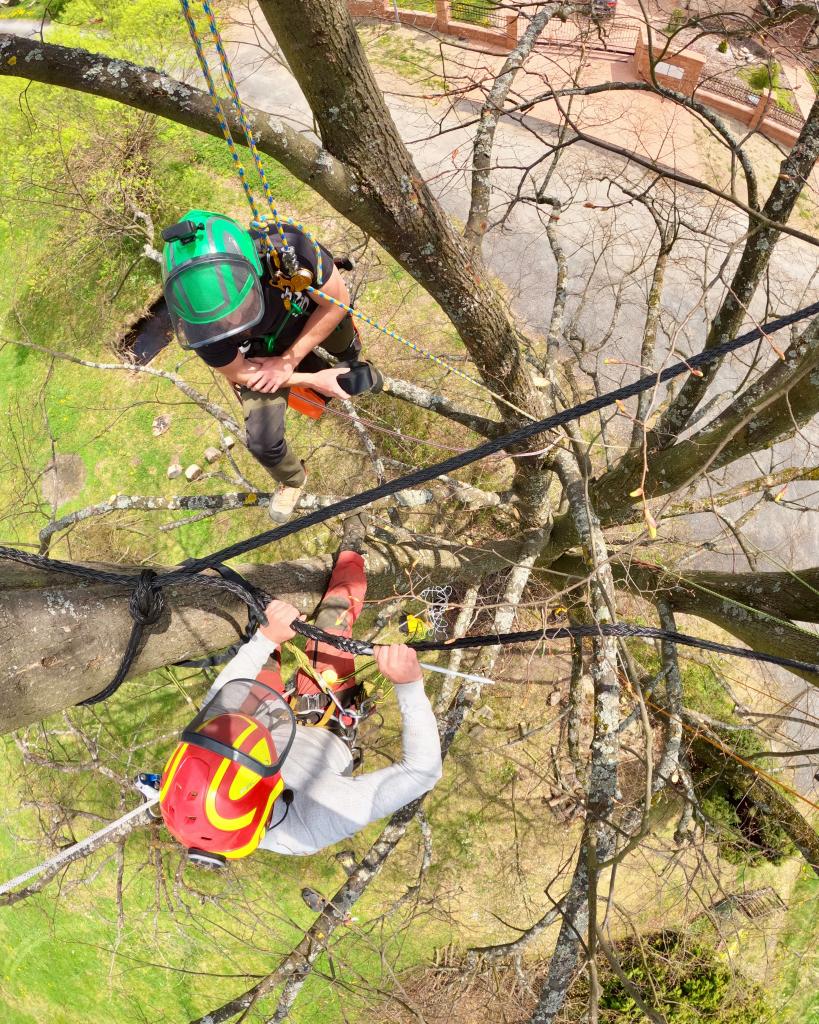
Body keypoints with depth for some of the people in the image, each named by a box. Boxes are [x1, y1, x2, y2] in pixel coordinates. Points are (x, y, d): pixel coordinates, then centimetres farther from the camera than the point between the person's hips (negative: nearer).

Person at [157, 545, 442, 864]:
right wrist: (410, 686, -46)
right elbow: (423, 770, -39)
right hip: (328, 737, -2)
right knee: (335, 610, 5)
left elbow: (216, 705, -21)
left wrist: (266, 640, -23)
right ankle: (348, 568, 40)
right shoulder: (319, 821, -47)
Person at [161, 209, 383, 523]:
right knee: (263, 442, -11)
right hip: (259, 356, -2)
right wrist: (315, 380, -22)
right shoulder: (197, 321, -39)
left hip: (306, 321, 3)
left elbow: (338, 301, -25)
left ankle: (353, 365, 25)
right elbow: (240, 374, -20)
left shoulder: (288, 249, -44)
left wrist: (289, 360, -27)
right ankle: (291, 481, 26)